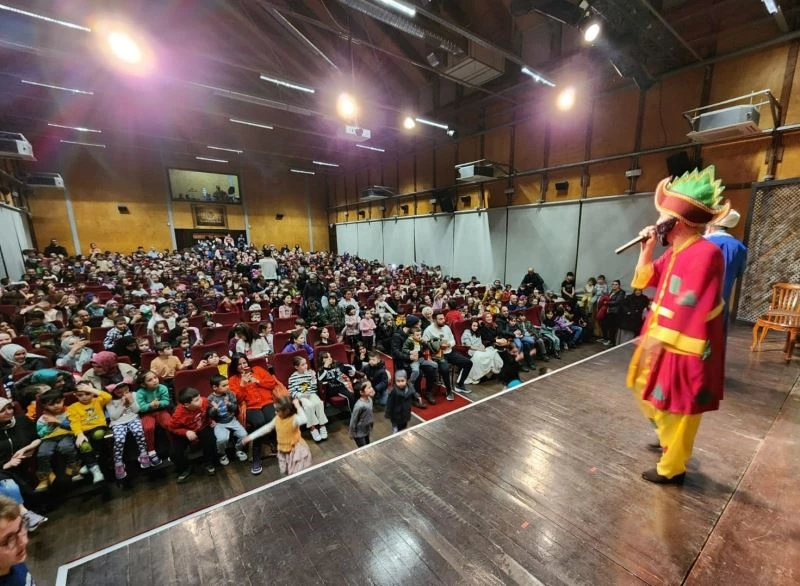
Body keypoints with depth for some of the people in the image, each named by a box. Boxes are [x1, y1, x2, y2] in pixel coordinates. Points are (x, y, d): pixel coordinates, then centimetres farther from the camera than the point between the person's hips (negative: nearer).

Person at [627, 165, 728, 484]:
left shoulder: (706, 253, -22)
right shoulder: (674, 252, 6)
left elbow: (689, 305, -26)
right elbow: (645, 280, 15)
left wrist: (658, 338, -24)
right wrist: (647, 248, 3)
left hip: (684, 346, -9)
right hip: (662, 337, 9)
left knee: (678, 406, 7)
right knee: (647, 391, 22)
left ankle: (672, 467, 25)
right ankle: (669, 440, 44)